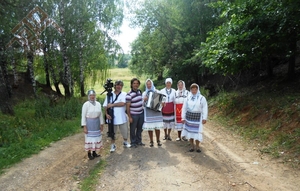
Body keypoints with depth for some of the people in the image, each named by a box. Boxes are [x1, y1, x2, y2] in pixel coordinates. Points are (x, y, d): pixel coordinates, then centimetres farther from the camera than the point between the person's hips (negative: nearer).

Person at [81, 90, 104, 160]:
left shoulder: (98, 104, 2)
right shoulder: (86, 104, -11)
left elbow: (100, 115, 8)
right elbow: (83, 116, -10)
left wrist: (101, 124, 8)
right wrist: (84, 127, -13)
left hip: (96, 123, 5)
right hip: (89, 123, -5)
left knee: (96, 138, 11)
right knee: (89, 138, 3)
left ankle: (94, 152, 26)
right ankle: (89, 153, 18)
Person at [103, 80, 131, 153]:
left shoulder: (124, 94, -4)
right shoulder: (110, 95, 1)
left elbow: (122, 103, -20)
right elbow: (105, 106, 0)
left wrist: (112, 105, -16)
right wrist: (106, 114, -15)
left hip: (122, 117, 0)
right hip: (112, 117, 1)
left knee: (125, 131, 12)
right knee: (112, 132, 13)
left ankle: (125, 142, 38)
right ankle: (113, 145, 30)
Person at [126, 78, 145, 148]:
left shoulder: (140, 91, 3)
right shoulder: (129, 94, -18)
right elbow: (127, 106, -16)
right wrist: (129, 117, -15)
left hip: (141, 113, 6)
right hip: (134, 115, -6)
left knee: (140, 128, 17)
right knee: (133, 129, 9)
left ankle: (139, 141, 35)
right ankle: (133, 142, 27)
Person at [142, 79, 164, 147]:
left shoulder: (157, 92, 6)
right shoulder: (144, 93, 9)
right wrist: (144, 100, -14)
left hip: (156, 111, 0)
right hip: (148, 113, 0)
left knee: (157, 127, 1)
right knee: (149, 127, 0)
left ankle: (158, 140, 18)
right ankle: (151, 141, 15)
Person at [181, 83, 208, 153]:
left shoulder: (202, 98, -4)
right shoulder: (188, 98, 3)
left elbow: (205, 109, -3)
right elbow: (184, 108, 6)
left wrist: (204, 118, -7)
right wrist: (183, 118, 4)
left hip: (198, 117, -2)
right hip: (189, 116, 2)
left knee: (197, 132, -1)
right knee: (190, 131, 6)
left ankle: (197, 146, 16)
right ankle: (192, 146, 18)